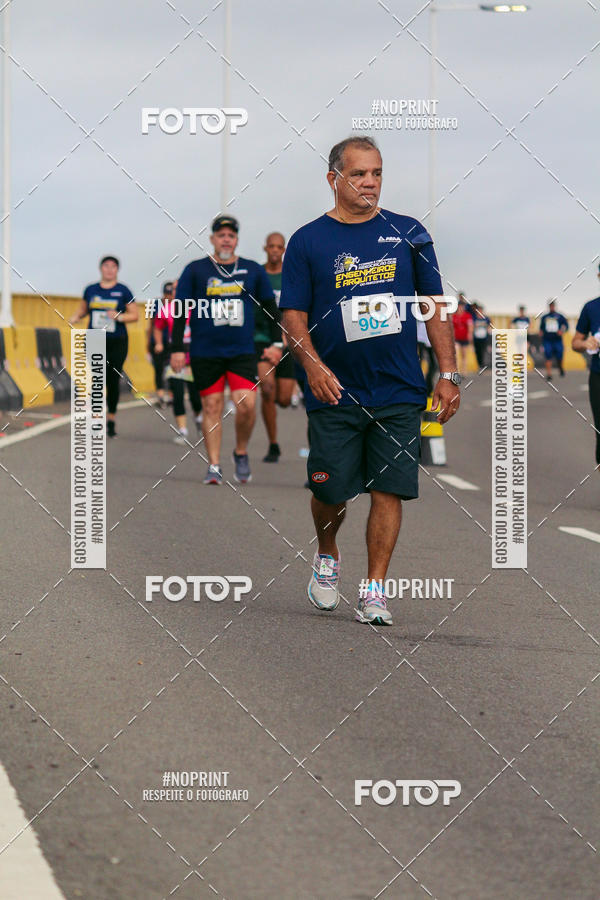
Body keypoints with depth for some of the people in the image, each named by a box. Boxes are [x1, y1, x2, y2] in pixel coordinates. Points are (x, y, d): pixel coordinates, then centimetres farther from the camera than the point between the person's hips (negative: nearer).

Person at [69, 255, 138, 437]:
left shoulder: (123, 291, 1)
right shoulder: (91, 290, 8)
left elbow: (134, 315, 2)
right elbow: (84, 309, 22)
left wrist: (119, 317, -16)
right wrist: (76, 317, 1)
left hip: (117, 342, -1)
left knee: (113, 381, 0)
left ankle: (111, 419, 14)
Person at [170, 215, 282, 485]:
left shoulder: (253, 270, 9)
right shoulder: (195, 270, 4)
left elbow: (270, 307, 16)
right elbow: (180, 311, 4)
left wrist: (276, 343, 9)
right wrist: (176, 348, -2)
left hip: (242, 351, 1)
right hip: (205, 352, 0)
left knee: (247, 404, -13)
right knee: (211, 407, 0)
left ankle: (241, 453, 11)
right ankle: (214, 466, 7)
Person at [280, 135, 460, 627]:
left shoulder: (409, 233, 7)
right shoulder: (307, 241, 2)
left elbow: (436, 306, 10)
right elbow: (294, 315, 0)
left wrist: (448, 374, 3)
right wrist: (313, 365, -17)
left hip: (400, 392, 1)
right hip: (335, 394, -1)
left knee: (389, 491, -2)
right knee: (331, 491, 1)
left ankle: (374, 588, 7)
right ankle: (327, 557, 31)